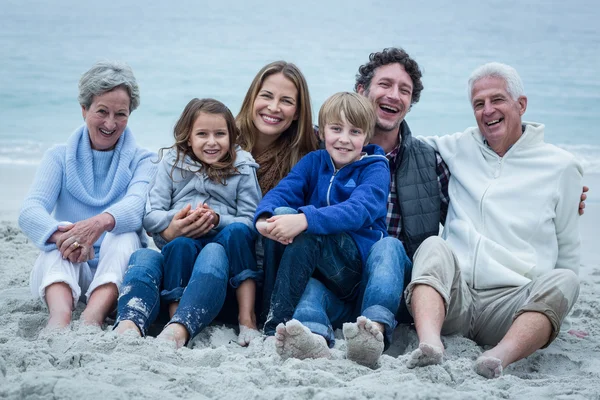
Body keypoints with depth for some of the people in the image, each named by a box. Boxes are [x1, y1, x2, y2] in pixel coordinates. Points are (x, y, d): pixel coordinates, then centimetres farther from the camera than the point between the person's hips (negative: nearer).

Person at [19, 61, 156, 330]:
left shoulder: (142, 161, 7)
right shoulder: (59, 157, 9)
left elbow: (137, 203, -17)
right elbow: (30, 211, -11)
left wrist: (100, 222, -42)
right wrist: (60, 234, -37)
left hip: (116, 276, 0)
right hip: (64, 276, 1)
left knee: (124, 235, -29)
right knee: (61, 236, -29)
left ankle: (94, 316, -53)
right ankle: (60, 315, -57)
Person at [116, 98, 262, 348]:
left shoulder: (242, 169, 11)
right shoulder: (172, 164, 14)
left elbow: (251, 222, 0)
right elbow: (150, 215, 4)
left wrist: (217, 220, -18)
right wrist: (173, 221, -17)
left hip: (221, 243, 0)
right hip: (178, 247, 1)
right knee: (180, 244, -34)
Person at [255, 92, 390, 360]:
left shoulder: (375, 169, 0)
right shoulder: (314, 162, 14)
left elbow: (359, 210, -21)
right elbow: (282, 191, -3)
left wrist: (304, 219, -37)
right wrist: (264, 217, -29)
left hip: (359, 265, -3)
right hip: (316, 272, 3)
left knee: (309, 231, -30)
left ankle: (276, 326, -35)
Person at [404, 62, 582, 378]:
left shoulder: (560, 166, 12)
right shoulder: (461, 148, 18)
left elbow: (568, 253, 18)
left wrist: (553, 304, 13)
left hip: (512, 303, -1)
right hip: (455, 296, 1)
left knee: (563, 280, -30)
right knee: (433, 247, -28)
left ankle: (500, 357, -52)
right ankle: (429, 344, -51)